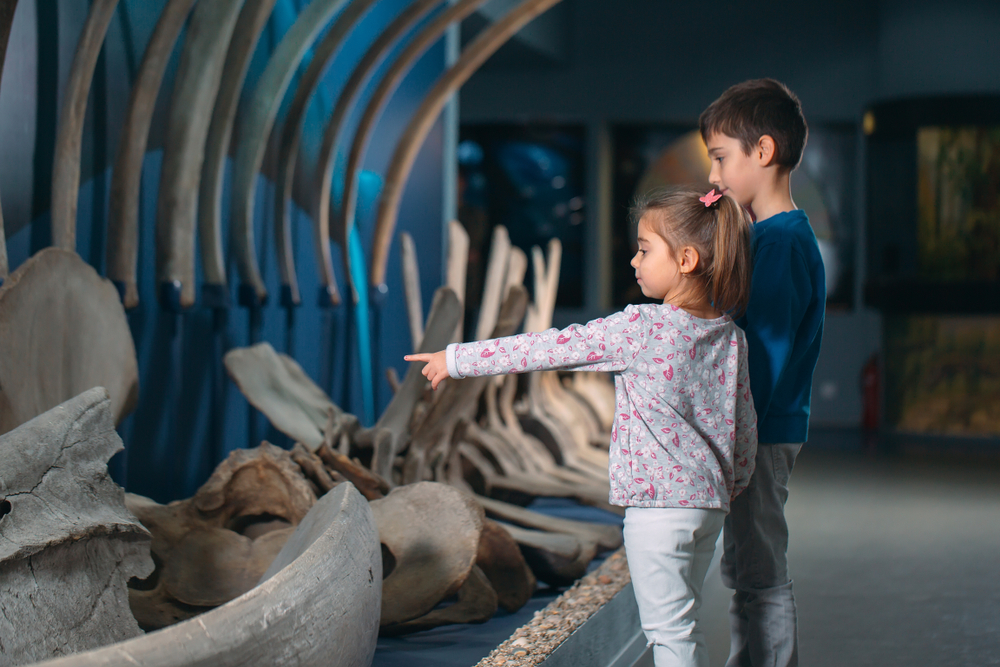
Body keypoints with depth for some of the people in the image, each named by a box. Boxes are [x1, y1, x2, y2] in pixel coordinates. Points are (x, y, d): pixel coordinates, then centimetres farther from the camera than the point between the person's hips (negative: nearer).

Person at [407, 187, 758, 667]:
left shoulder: (640, 328, -14)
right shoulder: (731, 337, 6)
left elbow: (550, 348, -9)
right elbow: (745, 425, 11)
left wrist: (457, 360, -1)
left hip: (659, 502, -8)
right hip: (711, 502, 8)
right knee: (679, 623, 18)